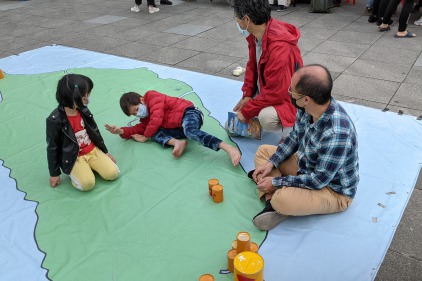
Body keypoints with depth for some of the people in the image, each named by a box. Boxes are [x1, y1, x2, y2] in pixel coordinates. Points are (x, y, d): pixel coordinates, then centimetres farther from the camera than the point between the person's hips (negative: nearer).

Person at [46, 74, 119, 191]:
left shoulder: (84, 111, -2)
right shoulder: (55, 120, -20)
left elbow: (95, 131, 12)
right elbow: (52, 147, -11)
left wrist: (105, 152, 16)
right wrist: (54, 173, -4)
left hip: (92, 150, 5)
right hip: (73, 157, -5)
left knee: (113, 173, -11)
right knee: (87, 183, -26)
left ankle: (88, 165, 13)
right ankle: (74, 171, 5)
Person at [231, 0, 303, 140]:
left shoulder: (280, 48, -35)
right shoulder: (255, 33, -9)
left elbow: (275, 93, -31)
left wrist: (246, 111, -21)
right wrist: (247, 95, -4)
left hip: (283, 98, -8)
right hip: (263, 92, 8)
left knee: (266, 118, -40)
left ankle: (292, 126, -7)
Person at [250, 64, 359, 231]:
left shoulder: (337, 134, -38)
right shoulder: (307, 109, -14)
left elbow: (318, 180, -29)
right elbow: (294, 138, 5)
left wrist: (276, 182, -20)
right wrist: (271, 163, -8)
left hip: (334, 191, -8)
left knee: (282, 199, -36)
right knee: (263, 151, 6)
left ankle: (274, 201, -1)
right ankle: (273, 204, -10)